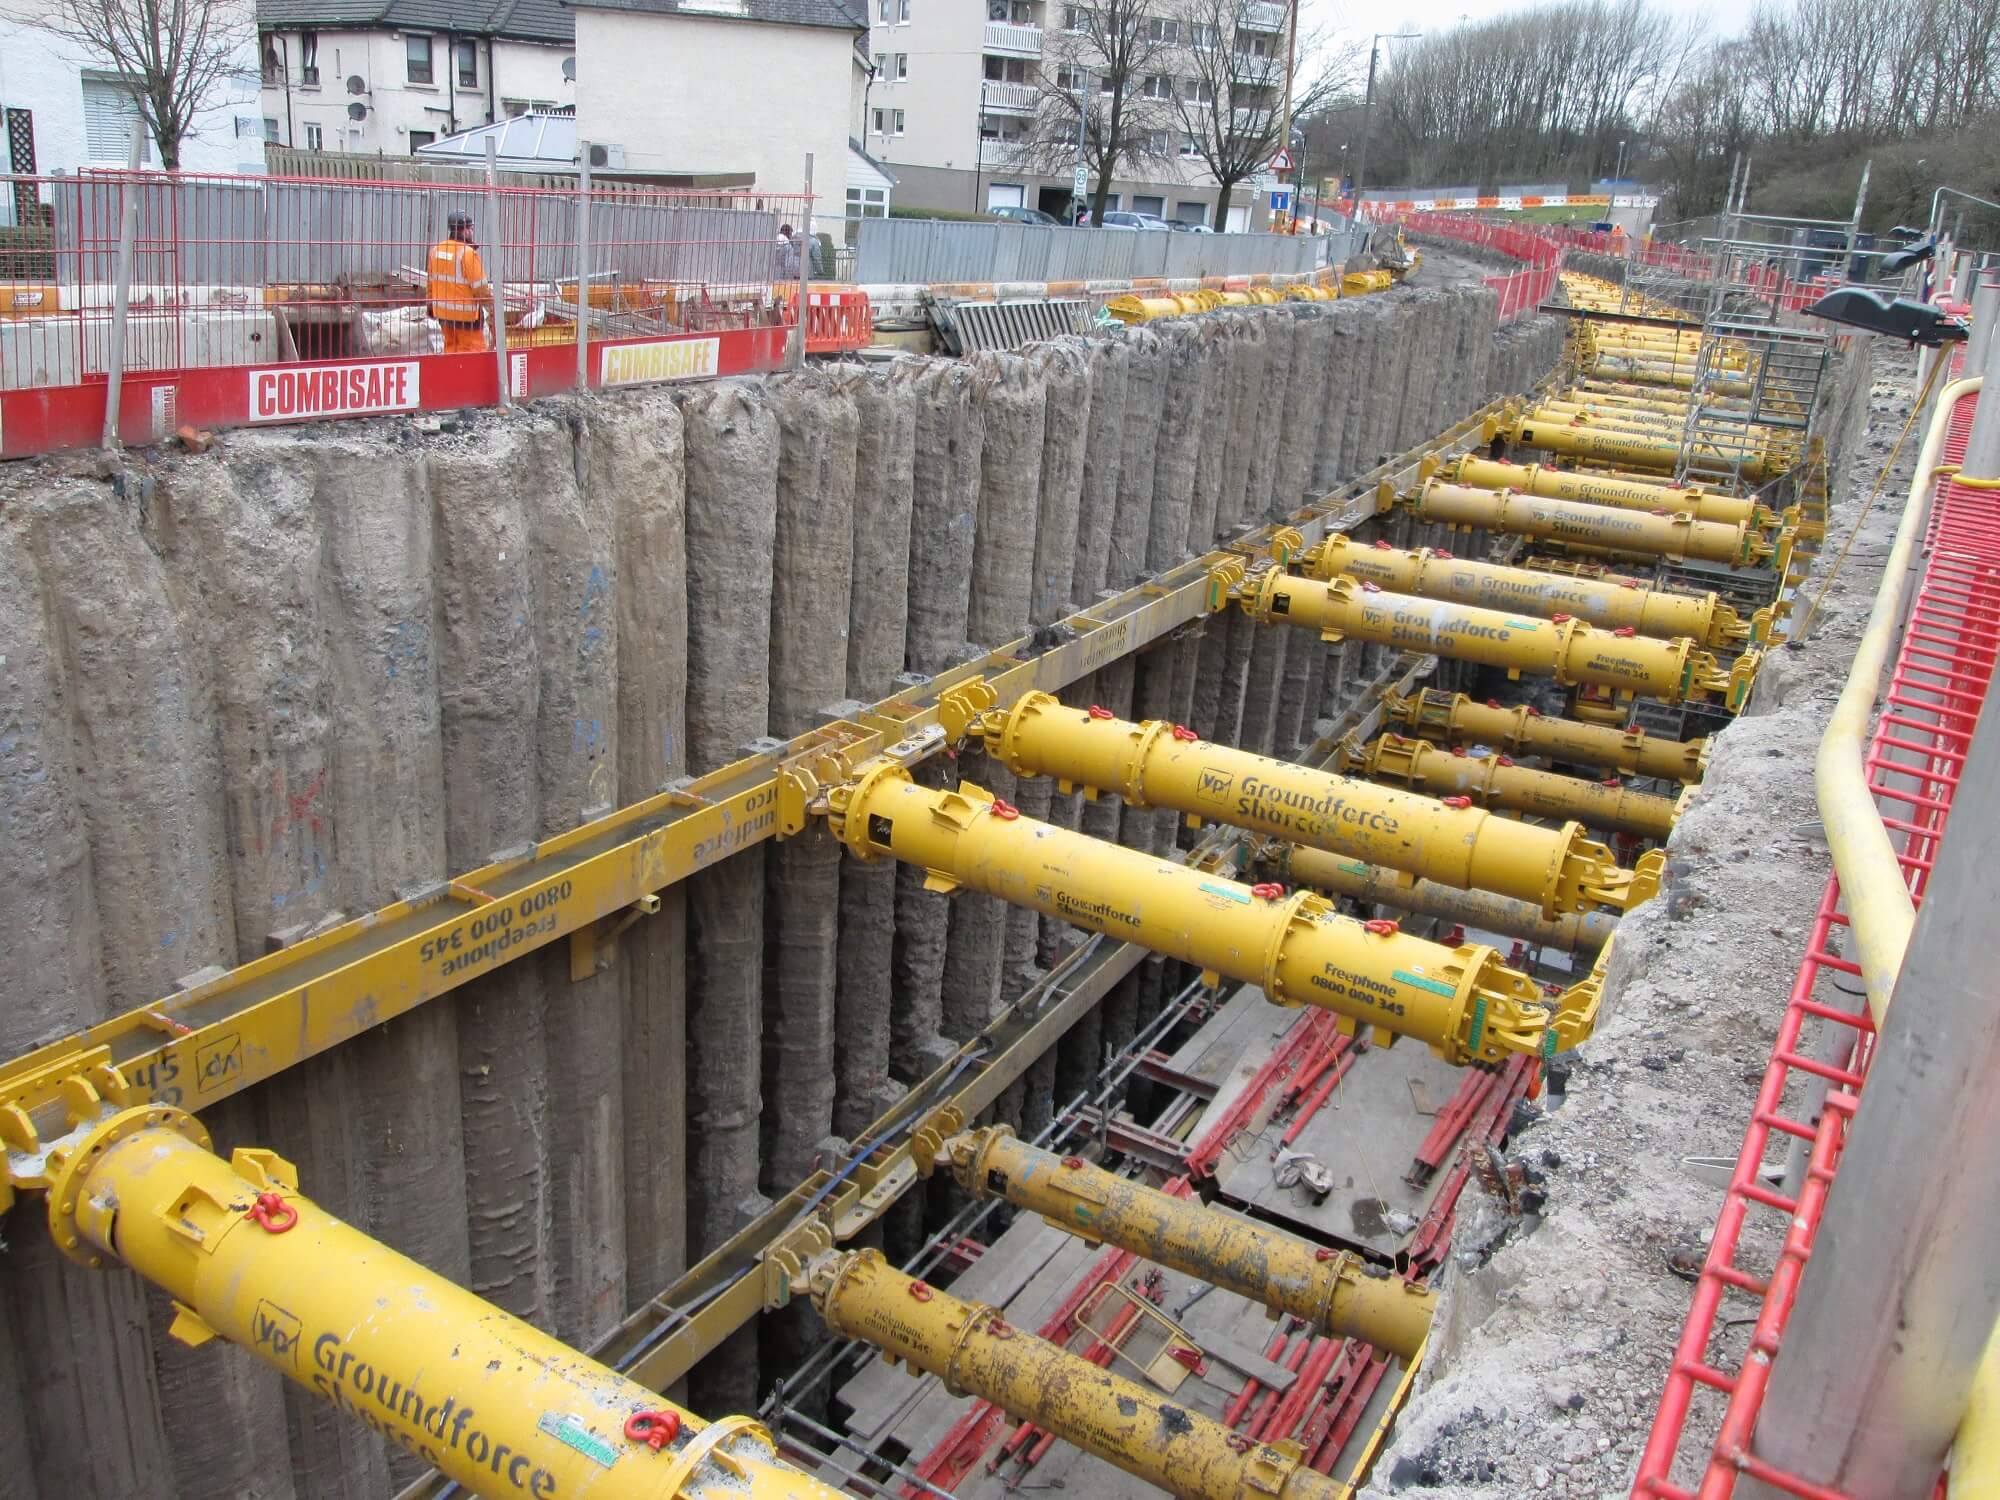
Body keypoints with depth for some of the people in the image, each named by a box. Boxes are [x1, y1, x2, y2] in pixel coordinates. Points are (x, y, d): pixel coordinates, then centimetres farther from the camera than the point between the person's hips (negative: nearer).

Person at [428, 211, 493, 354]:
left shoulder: (436, 249, 5)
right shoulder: (468, 252, -17)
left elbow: (431, 281, 12)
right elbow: (481, 287, -17)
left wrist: (431, 305, 23)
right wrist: (493, 309, -8)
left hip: (443, 311, 7)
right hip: (465, 313, -7)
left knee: (451, 347, 16)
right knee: (473, 350, -2)